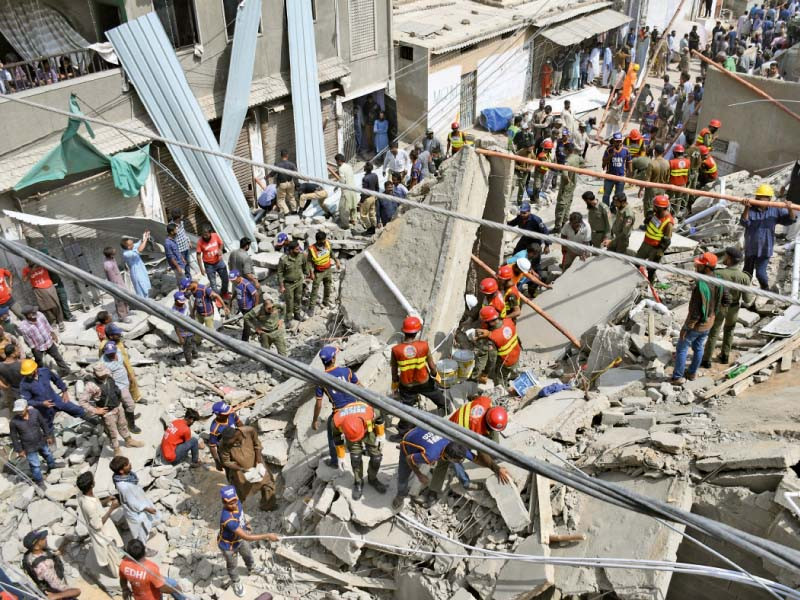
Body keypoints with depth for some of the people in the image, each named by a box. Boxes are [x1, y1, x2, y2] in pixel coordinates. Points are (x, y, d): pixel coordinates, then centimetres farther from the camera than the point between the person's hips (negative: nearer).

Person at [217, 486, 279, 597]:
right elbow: (246, 537, -46)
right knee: (232, 565, 24)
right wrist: (267, 536, -43)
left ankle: (251, 568, 66)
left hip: (239, 537, 6)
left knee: (247, 554, 33)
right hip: (229, 544, -6)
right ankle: (235, 582, 56)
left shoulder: (237, 502, -26)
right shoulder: (227, 519, -49)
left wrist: (246, 527, 12)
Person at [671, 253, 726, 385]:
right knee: (698, 347, 24)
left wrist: (685, 328, -19)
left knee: (681, 348, 11)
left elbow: (695, 313, -30)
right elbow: (725, 298, 6)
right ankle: (692, 372, 41)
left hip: (696, 324, -7)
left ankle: (677, 377, 20)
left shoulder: (700, 286, -35)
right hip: (709, 323, 7)